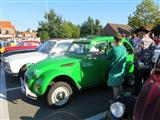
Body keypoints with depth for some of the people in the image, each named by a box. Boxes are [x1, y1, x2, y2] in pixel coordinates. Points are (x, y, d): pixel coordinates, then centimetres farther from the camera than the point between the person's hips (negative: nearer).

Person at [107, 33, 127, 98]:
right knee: (119, 84, 21)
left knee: (115, 86, 4)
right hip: (122, 70, 8)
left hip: (115, 70, -7)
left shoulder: (114, 49, -21)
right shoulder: (124, 48, 1)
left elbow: (108, 56, -8)